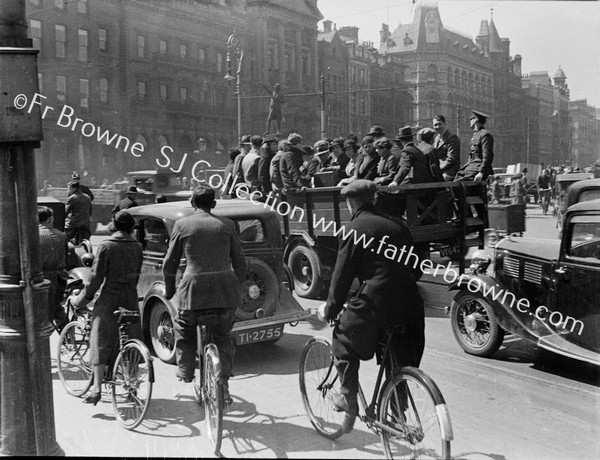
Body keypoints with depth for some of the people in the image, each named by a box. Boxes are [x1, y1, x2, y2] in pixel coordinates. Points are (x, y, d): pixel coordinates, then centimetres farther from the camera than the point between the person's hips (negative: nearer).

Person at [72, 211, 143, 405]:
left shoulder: (107, 246, -9)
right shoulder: (137, 246, 4)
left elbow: (97, 276, -11)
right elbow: (137, 273, 8)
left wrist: (84, 297, -1)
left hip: (110, 296, -4)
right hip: (131, 296, 4)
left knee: (101, 341, 0)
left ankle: (97, 388, -5)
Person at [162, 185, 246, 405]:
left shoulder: (182, 225, 4)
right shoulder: (227, 224, 8)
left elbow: (169, 263, 9)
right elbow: (240, 263, 11)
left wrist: (169, 290, 24)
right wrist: (237, 287, 25)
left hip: (195, 287, -2)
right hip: (226, 287, 2)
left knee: (184, 329, 25)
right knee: (223, 336, 18)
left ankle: (185, 371, 26)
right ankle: (223, 384, 12)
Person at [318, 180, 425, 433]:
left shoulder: (355, 228, -2)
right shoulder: (398, 224, 14)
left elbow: (342, 274, -2)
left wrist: (330, 309, 10)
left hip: (375, 303, -5)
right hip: (409, 305, 6)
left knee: (343, 338, 19)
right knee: (399, 360, 20)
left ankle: (348, 398, 15)